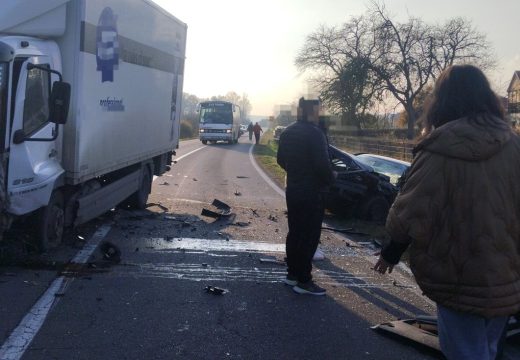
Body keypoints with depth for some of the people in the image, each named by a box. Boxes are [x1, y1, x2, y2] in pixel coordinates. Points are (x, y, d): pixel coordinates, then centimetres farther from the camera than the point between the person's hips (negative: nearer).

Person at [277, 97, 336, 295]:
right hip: (311, 192, -9)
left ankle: (292, 274, 25)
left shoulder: (288, 132, 9)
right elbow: (322, 164, -23)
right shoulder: (314, 134, -19)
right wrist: (329, 179, -6)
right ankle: (304, 281, 3)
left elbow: (280, 159, 17)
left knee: (294, 233, 16)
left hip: (292, 189, 9)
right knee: (309, 236, -2)